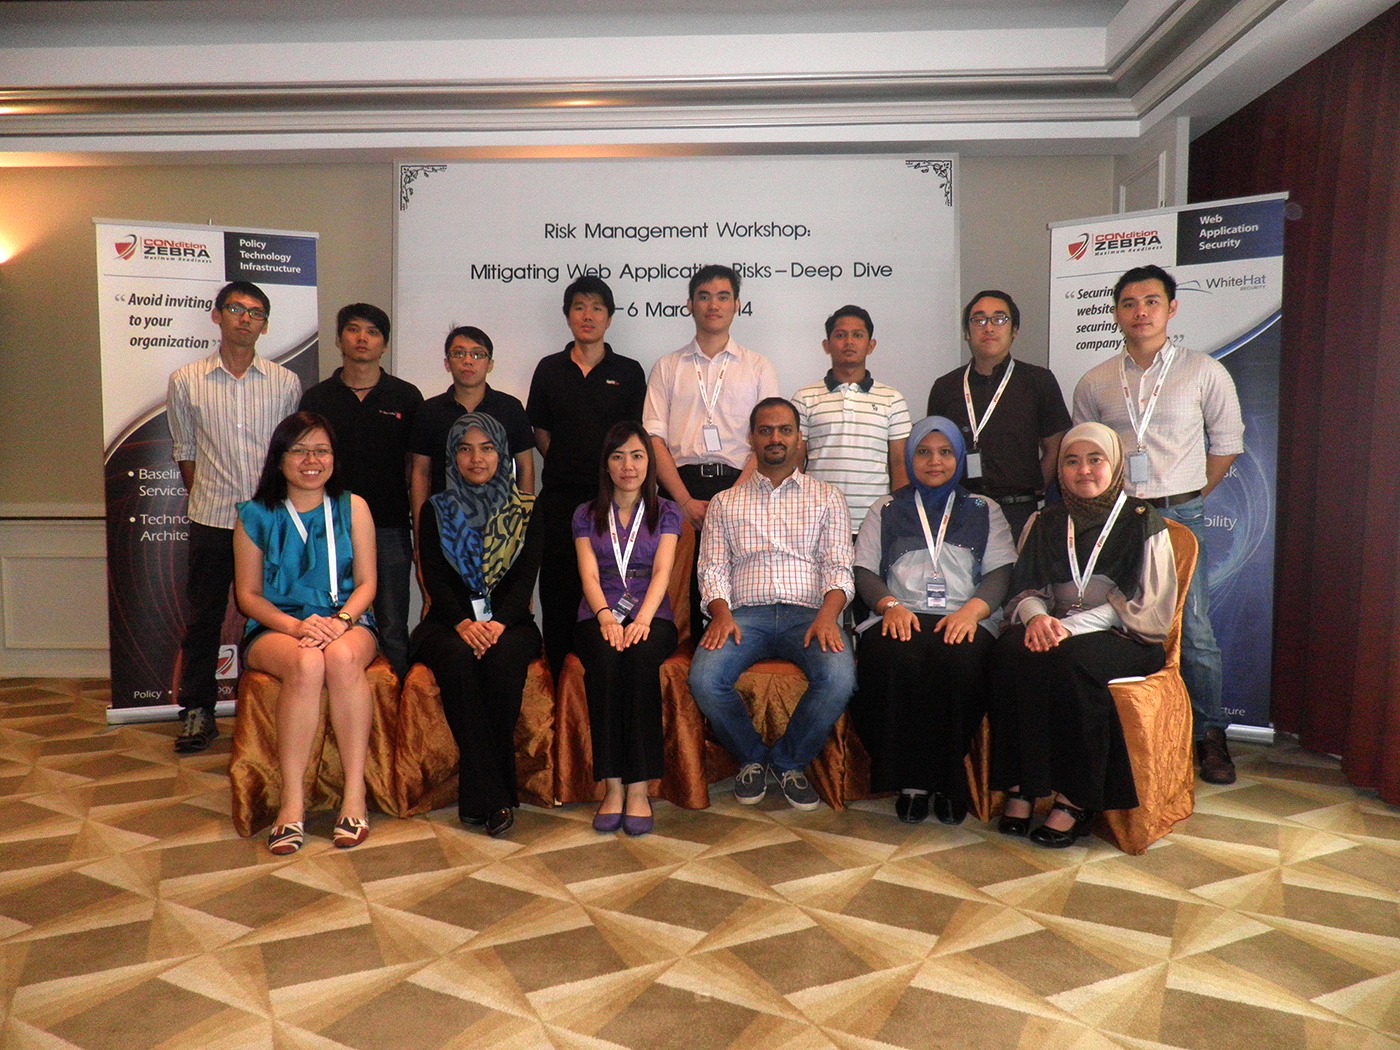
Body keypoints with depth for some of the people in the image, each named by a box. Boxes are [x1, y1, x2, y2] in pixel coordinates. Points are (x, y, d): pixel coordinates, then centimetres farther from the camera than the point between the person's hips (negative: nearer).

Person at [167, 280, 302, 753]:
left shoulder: (286, 383, 4)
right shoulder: (185, 381, 5)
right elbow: (184, 450, 12)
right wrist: (204, 499, 6)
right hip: (211, 520, 0)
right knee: (203, 617, 7)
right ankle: (197, 710, 19)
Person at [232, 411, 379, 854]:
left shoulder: (353, 508, 7)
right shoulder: (255, 516, 6)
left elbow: (366, 583, 4)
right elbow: (248, 594, 3)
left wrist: (340, 620, -17)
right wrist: (296, 626, -15)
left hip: (347, 623, 1)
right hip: (276, 628, 0)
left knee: (342, 658, -36)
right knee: (306, 664, -36)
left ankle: (355, 795, -30)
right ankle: (292, 802, -29)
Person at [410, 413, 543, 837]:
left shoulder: (525, 510, 11)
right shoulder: (435, 511, 12)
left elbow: (526, 576, -1)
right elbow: (434, 578, 0)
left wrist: (499, 623, -20)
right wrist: (463, 623, -20)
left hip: (509, 622, 0)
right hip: (448, 622, 0)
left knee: (503, 658, -34)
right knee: (457, 658, -34)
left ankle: (478, 793, -23)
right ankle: (493, 797, -31)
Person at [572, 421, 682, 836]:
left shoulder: (666, 513, 14)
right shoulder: (587, 515, 16)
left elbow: (661, 572, -2)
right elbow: (589, 575, 2)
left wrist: (643, 620, -21)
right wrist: (605, 616, -20)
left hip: (651, 617, -1)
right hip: (599, 616, 1)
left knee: (641, 655, -35)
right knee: (605, 658, -34)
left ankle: (638, 787, -33)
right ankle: (612, 785, -30)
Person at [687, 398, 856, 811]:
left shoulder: (827, 497, 16)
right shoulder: (725, 503, 19)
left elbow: (838, 567, 6)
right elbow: (713, 568, 10)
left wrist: (828, 615, -15)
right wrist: (721, 614, -12)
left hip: (809, 613, 0)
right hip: (745, 613, 1)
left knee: (839, 678, -32)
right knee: (704, 678, -29)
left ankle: (789, 761, -3)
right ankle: (751, 757, 1)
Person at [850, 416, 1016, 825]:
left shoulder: (984, 510, 23)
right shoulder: (886, 510, 24)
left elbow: (1000, 571, 9)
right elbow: (864, 570, 12)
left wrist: (973, 609, -13)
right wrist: (891, 605, -10)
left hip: (965, 619, 0)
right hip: (902, 616, 1)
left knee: (960, 662, -36)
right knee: (893, 662, -36)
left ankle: (947, 781, -19)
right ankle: (910, 781, -21)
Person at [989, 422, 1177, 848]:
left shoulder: (1142, 521, 4)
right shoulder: (1045, 523, 17)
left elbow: (1145, 604, -6)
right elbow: (1025, 589, 12)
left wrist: (1072, 626, -17)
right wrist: (1037, 616, -14)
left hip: (1123, 637, -3)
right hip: (1059, 631, 4)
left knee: (1072, 660, -36)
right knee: (1011, 649, -30)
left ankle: (1077, 801, -26)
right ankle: (1020, 788, -26)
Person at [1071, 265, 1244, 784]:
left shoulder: (1205, 372, 2)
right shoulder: (1094, 383, 7)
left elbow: (1227, 443, 8)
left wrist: (1184, 497, 8)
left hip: (1181, 516, -2)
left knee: (1195, 633, -3)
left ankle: (1209, 736, 12)